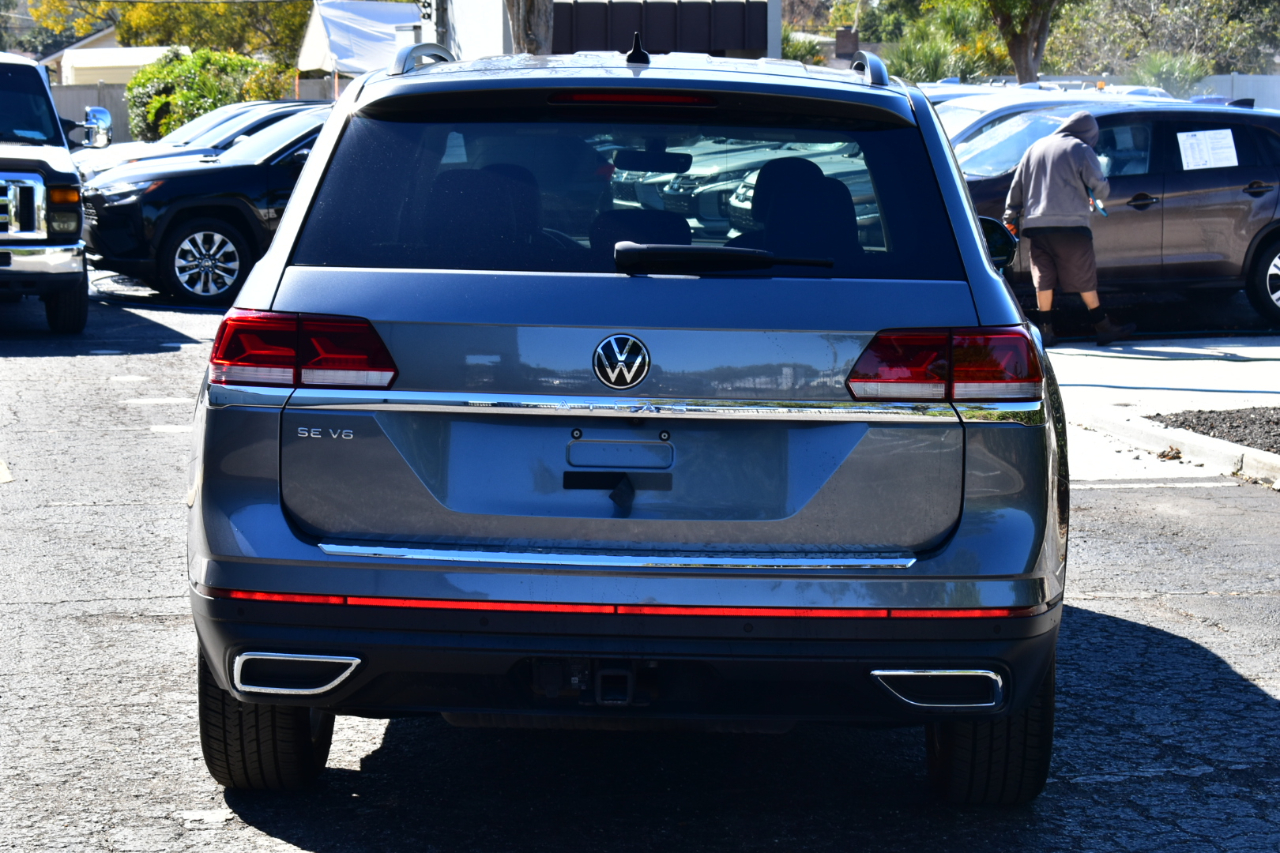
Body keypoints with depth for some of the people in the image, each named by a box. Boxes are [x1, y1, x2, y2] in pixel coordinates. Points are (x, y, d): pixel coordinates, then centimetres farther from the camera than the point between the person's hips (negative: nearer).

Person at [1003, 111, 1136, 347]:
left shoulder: (1035, 148, 15)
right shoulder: (1081, 150, -1)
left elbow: (1017, 186, 17)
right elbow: (1099, 186, -4)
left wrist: (1011, 216, 23)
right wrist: (1099, 196, 19)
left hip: (1036, 225, 4)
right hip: (1070, 224, -4)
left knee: (1043, 278, 7)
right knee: (1084, 278, 2)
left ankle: (1045, 328, 5)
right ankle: (1103, 326, 8)